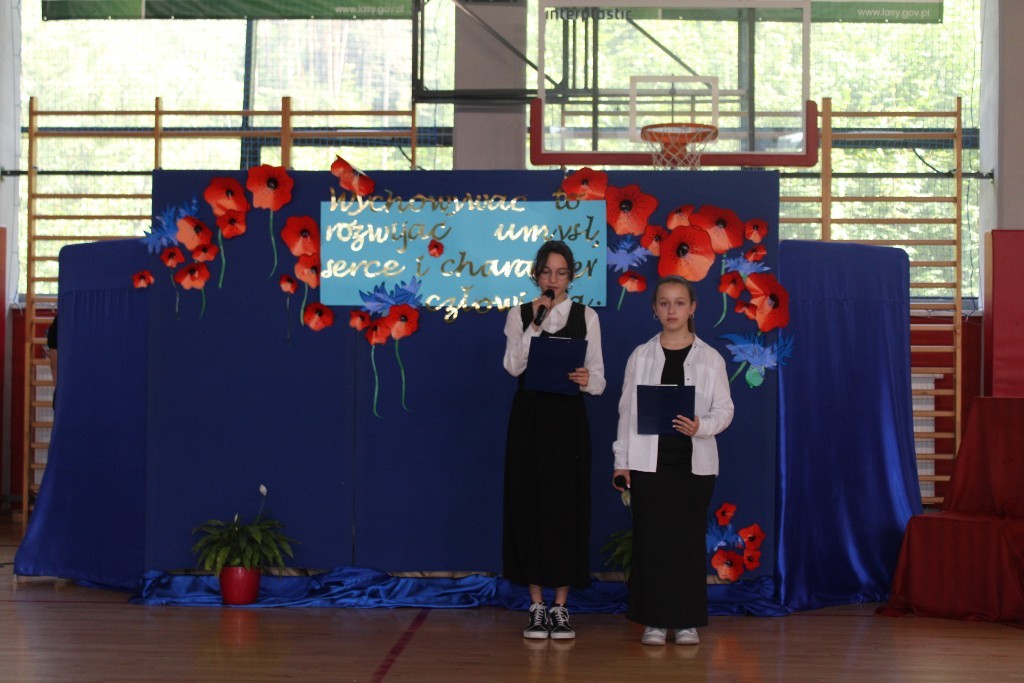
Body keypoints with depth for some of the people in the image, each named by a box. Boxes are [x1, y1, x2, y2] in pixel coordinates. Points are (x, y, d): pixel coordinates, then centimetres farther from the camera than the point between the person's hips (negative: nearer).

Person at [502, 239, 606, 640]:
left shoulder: (586, 317, 5)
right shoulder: (520, 315, 5)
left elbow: (599, 380, 2)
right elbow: (514, 367, -10)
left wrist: (587, 380, -20)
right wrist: (535, 322, -15)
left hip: (568, 420, 0)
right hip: (529, 418, 0)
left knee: (566, 507, 0)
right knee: (529, 505, 2)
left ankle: (560, 607, 9)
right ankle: (537, 607, 11)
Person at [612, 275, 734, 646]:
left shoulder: (710, 358, 4)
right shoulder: (641, 356, 5)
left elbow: (724, 409, 2)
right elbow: (627, 409, 5)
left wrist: (700, 427, -18)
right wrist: (621, 460, 1)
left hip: (695, 462, 0)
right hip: (649, 461, 0)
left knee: (690, 539, 2)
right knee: (651, 538, -1)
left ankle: (687, 621, 11)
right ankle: (654, 620, 8)